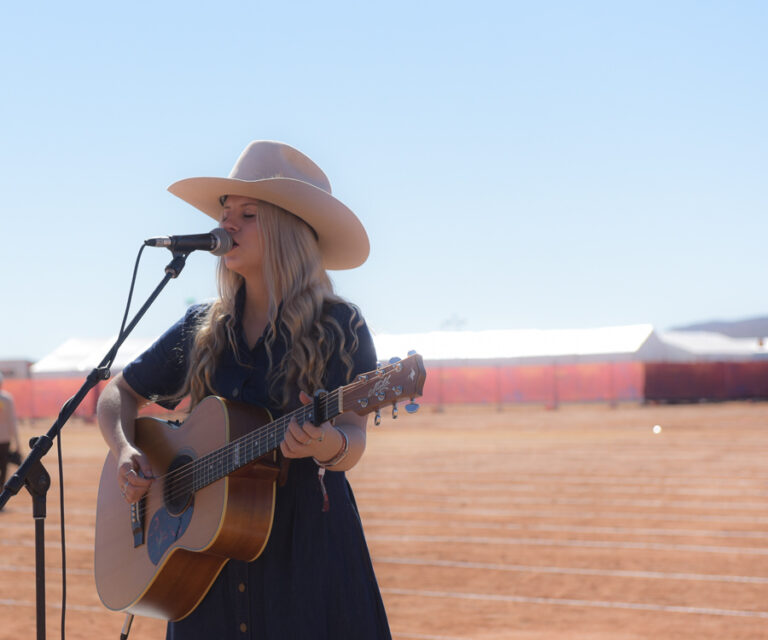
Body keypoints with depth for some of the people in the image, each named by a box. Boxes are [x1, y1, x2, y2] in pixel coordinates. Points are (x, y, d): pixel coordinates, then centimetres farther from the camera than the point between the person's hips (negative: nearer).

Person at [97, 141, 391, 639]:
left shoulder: (338, 327, -3)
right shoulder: (201, 330, 8)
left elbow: (352, 443, -11)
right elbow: (119, 394, 17)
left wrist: (326, 444, -33)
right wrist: (125, 452, -2)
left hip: (308, 548, -3)